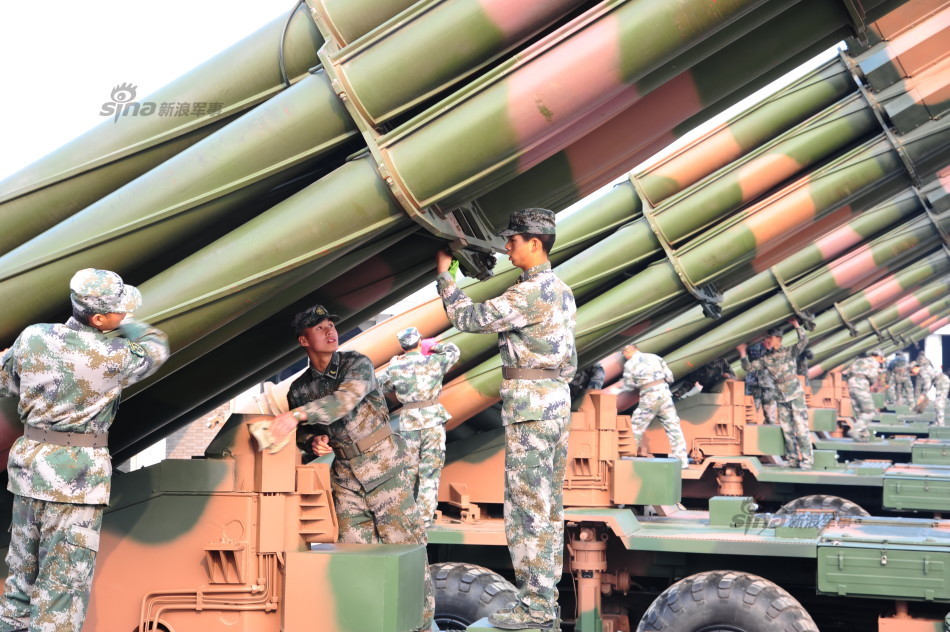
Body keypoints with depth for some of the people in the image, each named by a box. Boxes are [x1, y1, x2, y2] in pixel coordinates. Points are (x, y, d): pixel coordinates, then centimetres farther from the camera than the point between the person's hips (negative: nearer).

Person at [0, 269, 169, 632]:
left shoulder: (33, 337, -1)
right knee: (64, 582, 0)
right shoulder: (112, 357, -15)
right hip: (76, 473, -6)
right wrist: (124, 324, 22)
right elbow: (155, 350, 7)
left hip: (29, 460, 6)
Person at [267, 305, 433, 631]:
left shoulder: (357, 364, -9)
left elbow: (347, 397, -30)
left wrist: (298, 415, -42)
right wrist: (314, 442, -9)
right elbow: (302, 435, 16)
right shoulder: (299, 389, 4)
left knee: (403, 544, -6)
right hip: (345, 474, 4)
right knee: (353, 549, 1)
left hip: (385, 465, -4)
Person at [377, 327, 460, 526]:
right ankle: (425, 518, 3)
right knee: (430, 472, 4)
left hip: (408, 424, 1)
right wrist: (434, 347, 29)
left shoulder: (394, 369, -2)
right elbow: (454, 351, 15)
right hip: (433, 421, -1)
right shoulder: (434, 361, -3)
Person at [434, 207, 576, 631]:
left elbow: (468, 318, -13)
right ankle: (546, 594, 18)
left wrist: (444, 274, -1)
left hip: (529, 401, -10)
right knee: (550, 501, 12)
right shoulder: (561, 289, 16)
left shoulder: (531, 291, -15)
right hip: (557, 394, 10)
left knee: (527, 502, -7)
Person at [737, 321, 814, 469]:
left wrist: (796, 325, -19)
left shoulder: (789, 352, -3)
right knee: (787, 430, 6)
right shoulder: (766, 359, 10)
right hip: (781, 398, 5)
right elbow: (749, 367, 11)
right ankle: (792, 459, 12)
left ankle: (807, 460, -4)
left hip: (795, 395, -5)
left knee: (801, 428, -8)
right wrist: (742, 353, 4)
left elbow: (804, 341, -17)